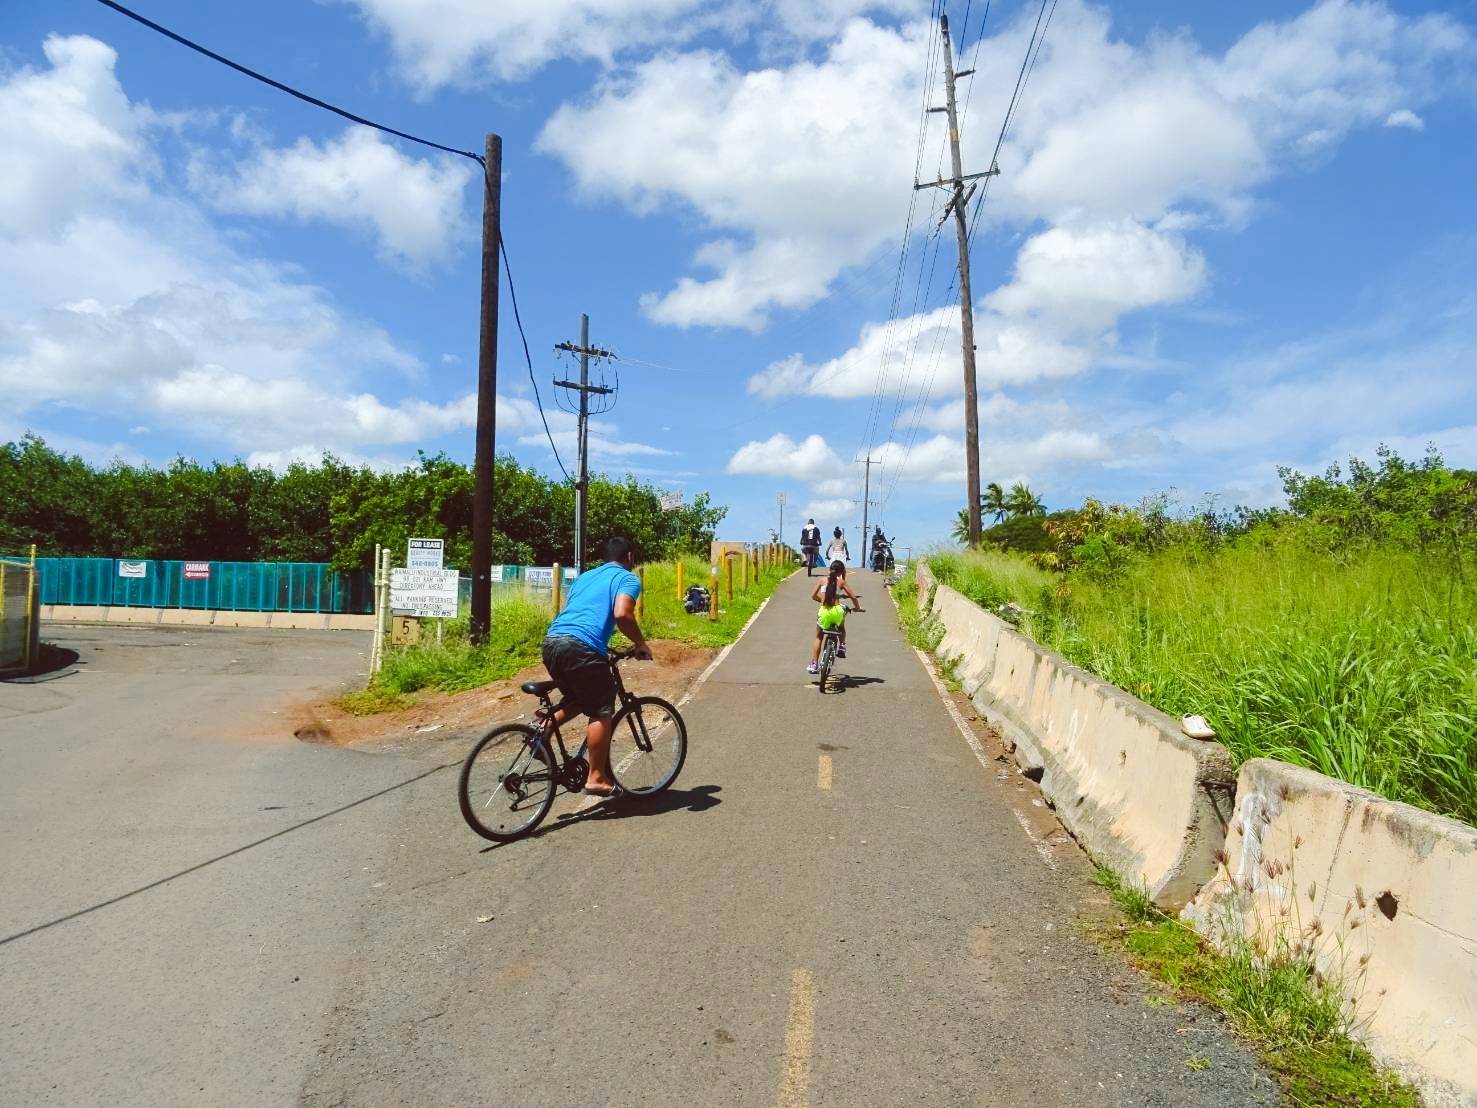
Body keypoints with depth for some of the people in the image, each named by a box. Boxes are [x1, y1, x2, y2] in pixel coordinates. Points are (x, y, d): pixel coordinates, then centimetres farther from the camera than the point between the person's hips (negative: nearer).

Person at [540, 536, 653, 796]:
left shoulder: (584, 576, 30)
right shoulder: (628, 578, 8)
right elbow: (622, 614, -11)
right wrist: (640, 644, 4)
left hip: (551, 641, 7)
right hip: (582, 646, -7)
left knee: (581, 699, 28)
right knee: (601, 711, 5)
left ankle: (546, 726, 8)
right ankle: (597, 778, 7)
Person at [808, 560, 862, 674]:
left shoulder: (822, 580, 8)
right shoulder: (841, 582, 4)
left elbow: (813, 596, 11)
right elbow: (853, 597, 0)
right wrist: (857, 608, 18)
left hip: (824, 612, 0)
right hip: (836, 612, 0)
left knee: (818, 637, 19)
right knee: (841, 627, 38)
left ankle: (814, 665, 13)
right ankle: (842, 647, 22)